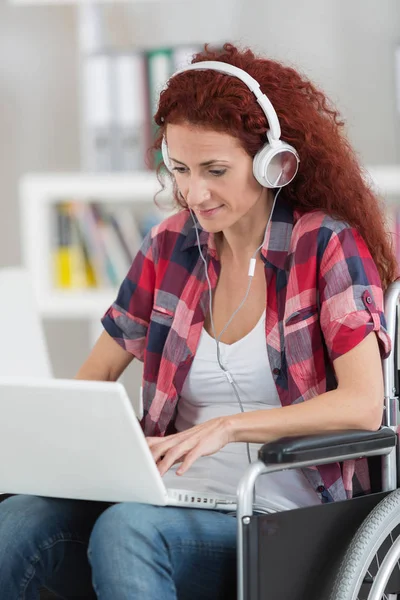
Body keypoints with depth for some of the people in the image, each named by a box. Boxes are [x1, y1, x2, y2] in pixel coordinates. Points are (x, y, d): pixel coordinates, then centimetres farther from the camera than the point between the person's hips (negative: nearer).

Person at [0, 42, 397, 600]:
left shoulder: (329, 246, -3)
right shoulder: (170, 246, 12)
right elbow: (98, 371, 19)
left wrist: (227, 426, -27)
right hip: (177, 507, 5)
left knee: (125, 529, -36)